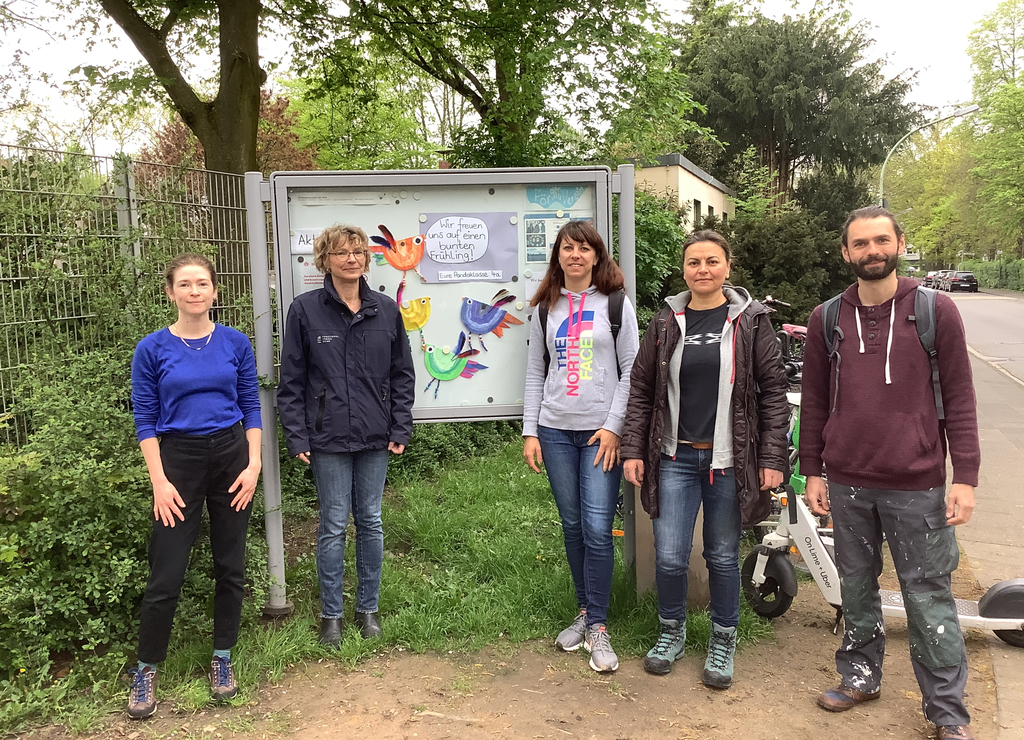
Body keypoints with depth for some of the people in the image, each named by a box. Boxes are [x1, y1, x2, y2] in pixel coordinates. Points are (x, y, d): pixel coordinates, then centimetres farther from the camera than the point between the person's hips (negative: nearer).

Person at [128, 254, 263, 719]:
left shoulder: (235, 343, 1)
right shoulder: (152, 349, -4)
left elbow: (252, 407, 4)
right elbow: (145, 419, -2)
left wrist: (253, 464, -4)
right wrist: (159, 481, -9)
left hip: (231, 457, 2)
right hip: (179, 459, -2)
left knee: (230, 566, 9)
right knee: (166, 574, 0)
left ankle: (222, 659, 26)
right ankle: (146, 670, 19)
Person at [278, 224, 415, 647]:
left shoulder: (385, 310, 4)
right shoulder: (305, 310, -3)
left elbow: (402, 374, 8)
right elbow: (291, 381, -1)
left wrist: (400, 429, 2)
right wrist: (297, 437, -6)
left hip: (375, 438, 3)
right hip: (328, 438, -2)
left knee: (370, 522, 12)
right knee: (333, 526, 4)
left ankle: (367, 607, 27)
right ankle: (330, 614, 20)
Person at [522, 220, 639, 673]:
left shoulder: (616, 304, 2)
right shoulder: (545, 308, 11)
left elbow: (631, 369, -1)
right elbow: (535, 373, 12)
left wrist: (614, 426, -9)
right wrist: (530, 431, 5)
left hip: (601, 431, -3)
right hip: (555, 430, 3)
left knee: (598, 528, -7)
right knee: (572, 525, 10)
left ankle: (598, 626, 5)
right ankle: (585, 612, 24)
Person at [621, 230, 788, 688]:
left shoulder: (750, 322, 0)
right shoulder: (666, 323, 5)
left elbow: (773, 391, 0)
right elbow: (641, 390, 8)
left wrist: (773, 457, -5)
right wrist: (633, 450, 2)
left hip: (729, 460, -1)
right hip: (675, 457, 1)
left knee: (723, 556, 10)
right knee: (669, 556, 1)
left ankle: (723, 640, 32)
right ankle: (672, 631, 28)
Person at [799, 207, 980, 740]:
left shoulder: (936, 311, -2)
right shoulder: (826, 320, 5)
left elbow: (958, 397, -1)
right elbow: (814, 401, 9)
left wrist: (965, 476, -6)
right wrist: (811, 471, 7)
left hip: (916, 486, -2)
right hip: (847, 483, 3)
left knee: (927, 596, 5)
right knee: (856, 587, 15)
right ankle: (861, 676, 33)